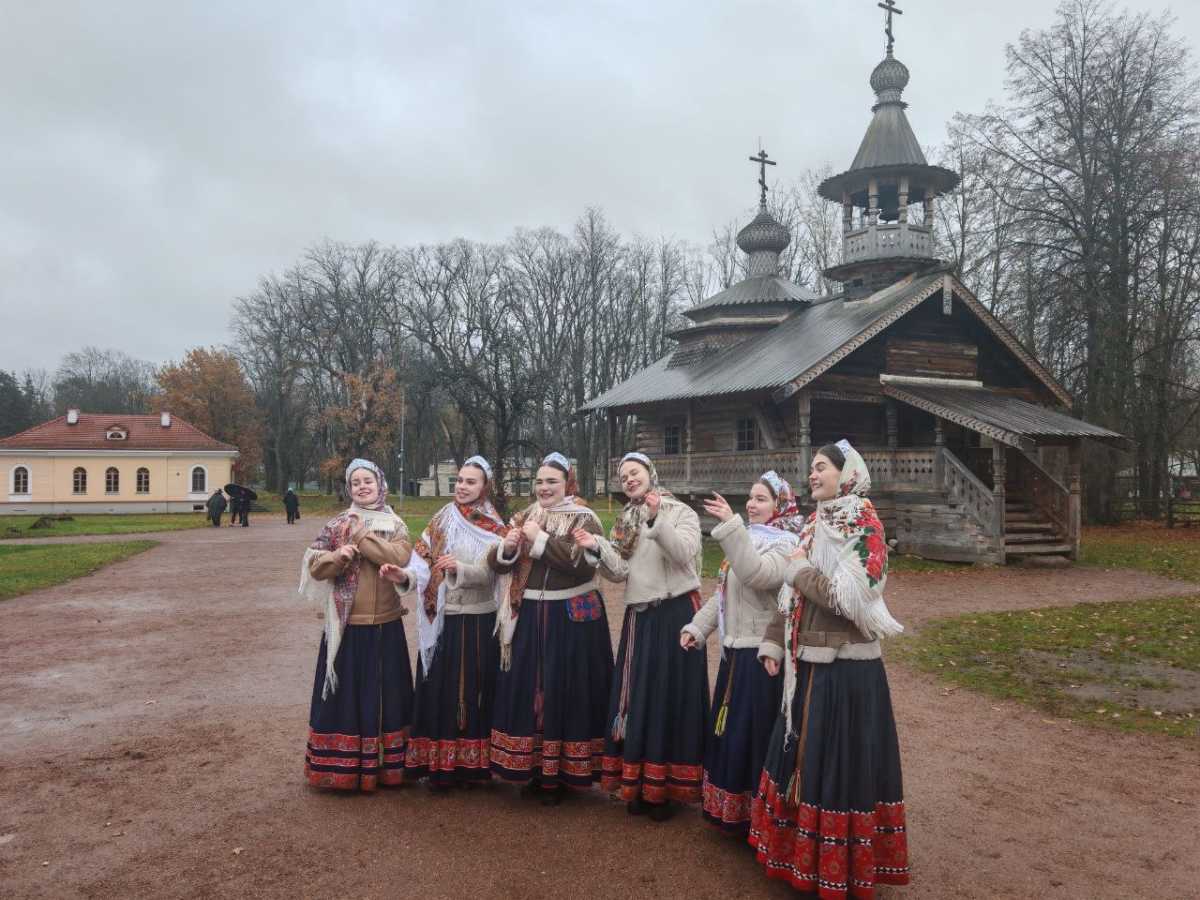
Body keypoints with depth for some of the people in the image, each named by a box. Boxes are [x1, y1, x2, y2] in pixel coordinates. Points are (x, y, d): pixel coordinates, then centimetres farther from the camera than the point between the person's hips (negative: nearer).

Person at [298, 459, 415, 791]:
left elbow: (400, 559, -15)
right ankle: (343, 769, 19)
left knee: (383, 694, 9)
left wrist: (361, 535, -15)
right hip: (345, 626, 0)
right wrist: (338, 556, -20)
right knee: (345, 695, 6)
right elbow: (314, 566, -1)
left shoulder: (395, 525, 3)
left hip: (385, 627, 1)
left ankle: (384, 766, 22)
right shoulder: (336, 525, 3)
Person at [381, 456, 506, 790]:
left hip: (479, 622, -2)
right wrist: (403, 575, -25)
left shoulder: (494, 529, -1)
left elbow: (487, 573, -15)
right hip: (442, 621, 2)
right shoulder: (439, 522, 6)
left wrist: (459, 568, -33)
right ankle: (439, 765, 15)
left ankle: (473, 764, 18)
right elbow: (424, 565, -5)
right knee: (440, 689, 4)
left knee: (475, 690, 5)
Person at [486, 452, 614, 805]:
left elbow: (583, 561, -22)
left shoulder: (584, 519, -5)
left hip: (571, 619, -4)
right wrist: (506, 547, -15)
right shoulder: (524, 517, 11)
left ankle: (559, 775, 14)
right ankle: (532, 768, 23)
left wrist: (540, 539, -19)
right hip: (528, 617, 5)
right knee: (526, 689, 8)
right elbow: (496, 563, 7)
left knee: (565, 691, 1)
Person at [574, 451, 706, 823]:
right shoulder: (625, 522, 13)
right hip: (639, 617, 5)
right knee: (638, 698, 8)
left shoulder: (681, 513, -4)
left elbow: (684, 554, -21)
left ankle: (665, 788, 9)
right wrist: (596, 548, -15)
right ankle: (638, 784, 19)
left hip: (676, 615, -5)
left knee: (670, 697, -1)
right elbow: (620, 572, 3)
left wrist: (656, 520, -33)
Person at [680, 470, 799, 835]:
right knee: (729, 733, 18)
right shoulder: (746, 539, 13)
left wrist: (731, 525, -37)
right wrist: (698, 627, 9)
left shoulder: (786, 544, -13)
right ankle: (731, 811, 35)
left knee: (755, 735, 0)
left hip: (762, 657, -9)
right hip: (734, 652, 9)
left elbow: (756, 574, -35)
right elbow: (722, 594, 17)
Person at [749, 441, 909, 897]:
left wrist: (802, 569, -11)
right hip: (807, 663, 8)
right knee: (802, 755, 18)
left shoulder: (865, 526, -13)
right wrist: (774, 642, 12)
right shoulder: (815, 524, 9)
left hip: (847, 668, -8)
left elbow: (851, 598, -22)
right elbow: (793, 593, 15)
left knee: (841, 762, 3)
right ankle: (801, 850, 35)